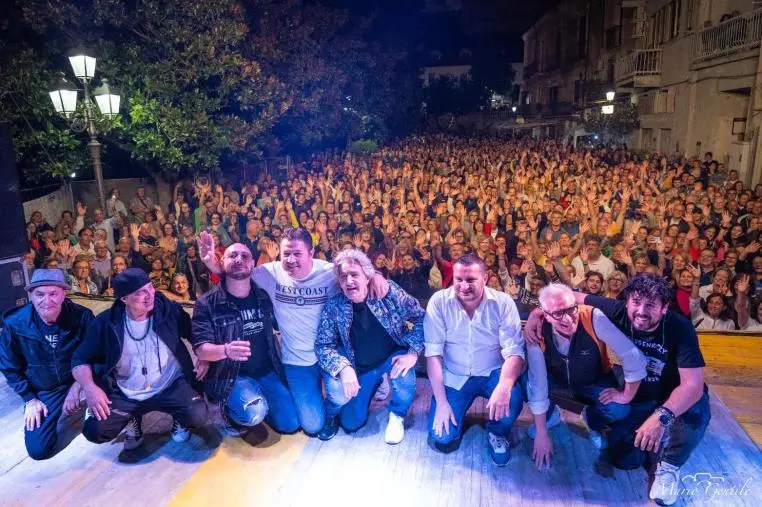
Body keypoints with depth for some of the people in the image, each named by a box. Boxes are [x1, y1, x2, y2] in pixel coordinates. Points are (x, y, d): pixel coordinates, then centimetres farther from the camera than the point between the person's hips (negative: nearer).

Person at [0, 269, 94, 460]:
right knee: (37, 450, 0)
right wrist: (30, 400, -1)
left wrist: (77, 386, -23)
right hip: (44, 391, 2)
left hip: (80, 378, -2)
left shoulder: (82, 316, -22)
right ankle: (59, 411, 28)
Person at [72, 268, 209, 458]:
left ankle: (179, 420, 12)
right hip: (125, 395, 2)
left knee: (197, 415, -27)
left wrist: (205, 358, -11)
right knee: (95, 431, -17)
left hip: (171, 386, -1)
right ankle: (132, 422, 17)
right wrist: (90, 387, -19)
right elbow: (80, 359, -1)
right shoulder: (106, 322, -7)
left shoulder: (169, 310, -9)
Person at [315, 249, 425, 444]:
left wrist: (413, 352, -24)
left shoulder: (388, 291, -18)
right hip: (358, 367, 0)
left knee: (404, 371, -33)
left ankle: (397, 416, 0)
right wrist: (344, 368, -31)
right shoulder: (334, 307, -16)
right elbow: (323, 345, -14)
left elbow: (420, 317, -13)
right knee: (351, 423, -17)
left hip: (392, 358, 0)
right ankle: (331, 414, 23)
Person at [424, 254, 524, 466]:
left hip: (492, 373, 0)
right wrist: (441, 401, -18)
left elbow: (514, 351, -19)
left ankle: (497, 433, 4)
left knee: (511, 399, -32)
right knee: (442, 441, -12)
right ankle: (457, 415, 24)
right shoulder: (439, 302, -15)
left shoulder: (503, 302, -15)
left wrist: (504, 386, -40)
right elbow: (433, 353, -13)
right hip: (454, 376, 0)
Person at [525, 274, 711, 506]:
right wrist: (537, 313, -27)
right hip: (637, 398, 2)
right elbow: (572, 298, -11)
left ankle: (669, 465, -7)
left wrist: (661, 416, -50)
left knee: (697, 410, -36)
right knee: (622, 458, -8)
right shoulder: (618, 312, -21)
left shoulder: (680, 328, -28)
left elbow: (694, 385, -34)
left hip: (673, 399, -2)